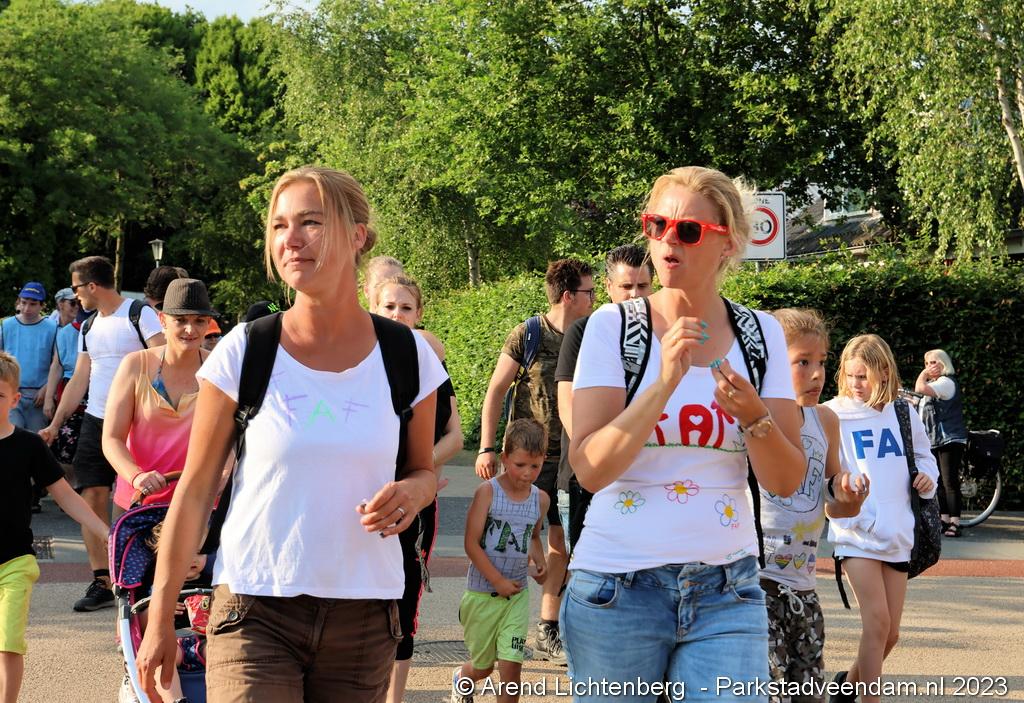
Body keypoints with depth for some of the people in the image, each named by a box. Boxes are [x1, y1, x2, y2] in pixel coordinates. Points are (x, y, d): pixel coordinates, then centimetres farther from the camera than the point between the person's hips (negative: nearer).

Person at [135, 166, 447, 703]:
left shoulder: (406, 357, 1)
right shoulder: (243, 351, -4)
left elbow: (423, 471, 15)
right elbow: (195, 491, 1)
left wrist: (411, 494, -10)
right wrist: (161, 621, 0)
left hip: (364, 617, 2)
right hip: (255, 614, -2)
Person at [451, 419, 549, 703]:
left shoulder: (541, 499, 2)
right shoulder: (487, 491, -13)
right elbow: (471, 543, -13)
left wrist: (540, 562, 1)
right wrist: (498, 581, -17)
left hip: (518, 594, 3)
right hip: (482, 592, -3)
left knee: (511, 665, -9)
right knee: (483, 666, 14)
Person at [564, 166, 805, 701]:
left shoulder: (761, 333, 4)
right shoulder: (612, 326, -3)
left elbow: (786, 481, 0)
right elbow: (590, 471, -12)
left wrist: (753, 415, -19)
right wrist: (665, 382, -22)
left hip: (727, 594, 2)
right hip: (618, 589, -1)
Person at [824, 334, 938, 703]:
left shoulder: (903, 415, 8)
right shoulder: (834, 415, -4)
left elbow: (923, 455, 23)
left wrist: (927, 476, 2)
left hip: (897, 534, 4)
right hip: (857, 531, -4)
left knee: (890, 634, 8)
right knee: (877, 622, -16)